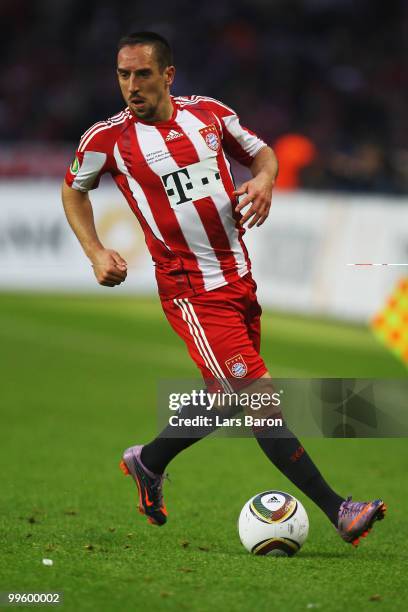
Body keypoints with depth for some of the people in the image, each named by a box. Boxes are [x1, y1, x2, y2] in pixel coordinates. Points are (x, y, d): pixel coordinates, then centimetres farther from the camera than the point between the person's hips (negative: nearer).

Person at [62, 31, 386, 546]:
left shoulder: (209, 114, 3)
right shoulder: (107, 138, -7)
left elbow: (262, 153, 18)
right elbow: (73, 191, 12)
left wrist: (264, 180, -5)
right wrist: (95, 253, -1)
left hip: (240, 279, 6)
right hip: (191, 292, -6)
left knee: (226, 399, 16)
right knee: (262, 397, -13)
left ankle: (148, 462, 40)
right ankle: (337, 512, -10)